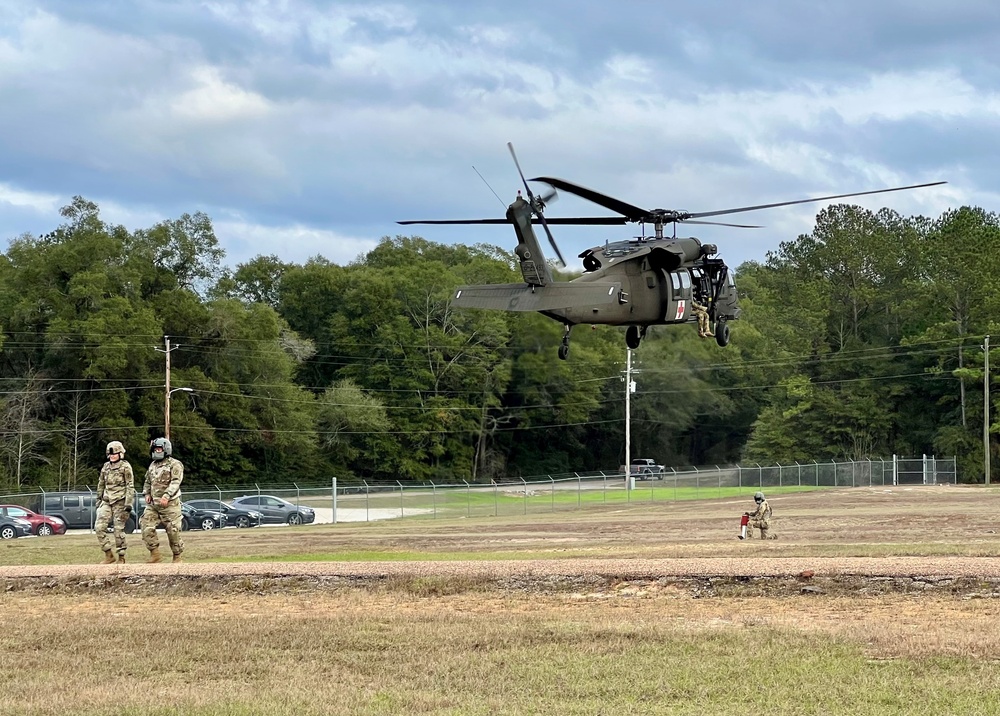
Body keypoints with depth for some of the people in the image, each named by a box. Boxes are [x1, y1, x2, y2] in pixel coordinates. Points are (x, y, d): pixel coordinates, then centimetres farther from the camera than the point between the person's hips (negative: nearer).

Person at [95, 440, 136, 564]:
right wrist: (99, 500, 20)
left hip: (120, 502, -6)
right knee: (99, 527, -7)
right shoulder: (106, 467, 13)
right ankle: (109, 555, 0)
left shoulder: (125, 467, -4)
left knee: (119, 529, -4)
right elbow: (101, 484, 22)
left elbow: (130, 486, -8)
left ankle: (121, 557, 7)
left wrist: (128, 503, -14)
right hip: (106, 501, 6)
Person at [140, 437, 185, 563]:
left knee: (173, 531, -3)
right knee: (146, 527, -7)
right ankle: (154, 553, 0)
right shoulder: (152, 465, 17)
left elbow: (176, 482, -16)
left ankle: (177, 556, 10)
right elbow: (147, 482, 26)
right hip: (153, 504, 6)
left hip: (169, 504, -6)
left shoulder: (174, 465, -6)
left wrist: (166, 496, -26)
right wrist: (146, 494, 8)